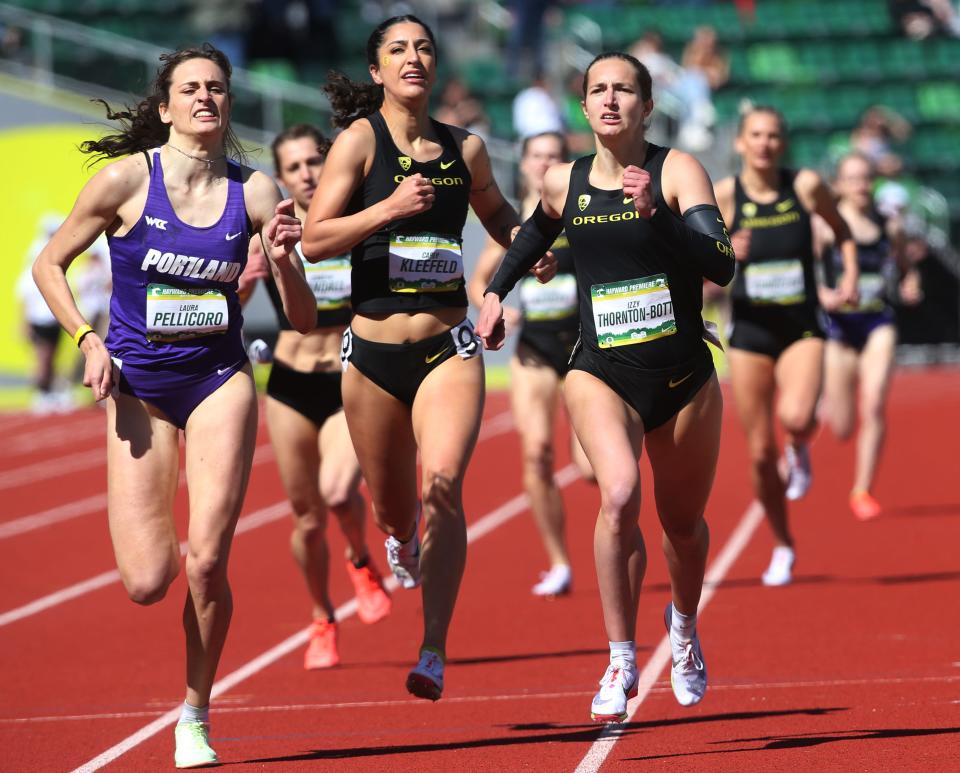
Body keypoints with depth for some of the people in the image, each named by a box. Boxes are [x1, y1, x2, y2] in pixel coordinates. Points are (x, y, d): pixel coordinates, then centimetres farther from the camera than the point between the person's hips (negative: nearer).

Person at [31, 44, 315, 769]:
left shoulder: (254, 191, -3)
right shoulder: (126, 179, -9)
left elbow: (305, 318, 0)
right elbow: (49, 265, 3)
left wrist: (283, 261, -19)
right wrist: (89, 340, -9)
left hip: (221, 381, 1)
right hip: (138, 387, -1)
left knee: (206, 562, -12)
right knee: (148, 582, -9)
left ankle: (196, 715, 11)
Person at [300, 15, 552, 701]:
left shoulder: (465, 148, 6)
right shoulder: (360, 140, -4)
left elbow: (495, 209, 27)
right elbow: (314, 239, -11)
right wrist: (389, 208, -24)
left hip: (450, 349, 1)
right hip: (375, 353, -1)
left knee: (443, 486, -20)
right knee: (391, 506, 13)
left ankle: (434, 653, -20)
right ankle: (403, 542, 53)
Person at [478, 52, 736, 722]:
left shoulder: (677, 171, -9)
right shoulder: (564, 184, 1)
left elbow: (722, 265, -23)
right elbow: (537, 233, 26)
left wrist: (655, 212, -33)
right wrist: (496, 290, 18)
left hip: (684, 378, 0)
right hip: (601, 373, 0)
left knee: (684, 523, 16)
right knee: (620, 496, -27)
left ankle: (684, 623, 50)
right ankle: (622, 660, -16)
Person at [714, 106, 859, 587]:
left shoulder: (806, 185, -5)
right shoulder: (722, 196, -6)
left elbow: (841, 231, 14)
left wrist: (851, 274, -2)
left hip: (802, 329, -1)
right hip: (750, 333, 1)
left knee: (795, 417, -30)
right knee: (760, 453, 4)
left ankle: (800, 449, 8)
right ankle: (782, 547, 25)